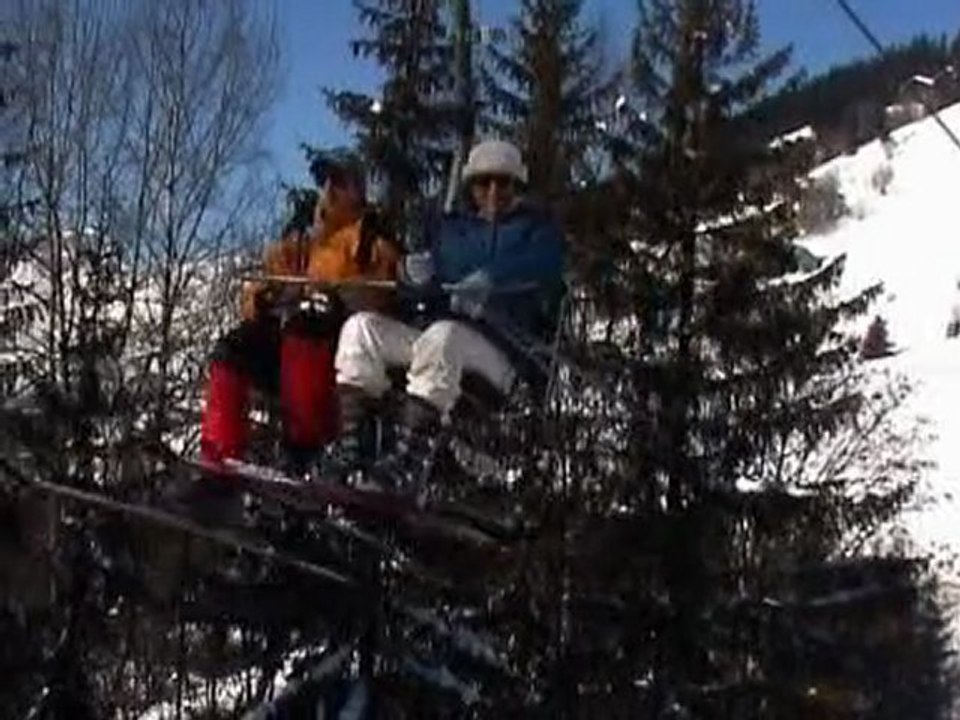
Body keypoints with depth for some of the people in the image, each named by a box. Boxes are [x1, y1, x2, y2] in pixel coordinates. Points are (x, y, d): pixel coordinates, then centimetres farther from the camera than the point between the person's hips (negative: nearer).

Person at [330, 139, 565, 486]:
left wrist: (487, 280, -28)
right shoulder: (449, 227, 27)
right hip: (430, 330, 5)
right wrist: (414, 269, -10)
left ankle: (405, 457, -47)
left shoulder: (537, 228, 15)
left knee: (443, 335, -37)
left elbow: (540, 264, -9)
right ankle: (349, 445, -26)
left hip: (499, 349, -5)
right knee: (362, 325, -16)